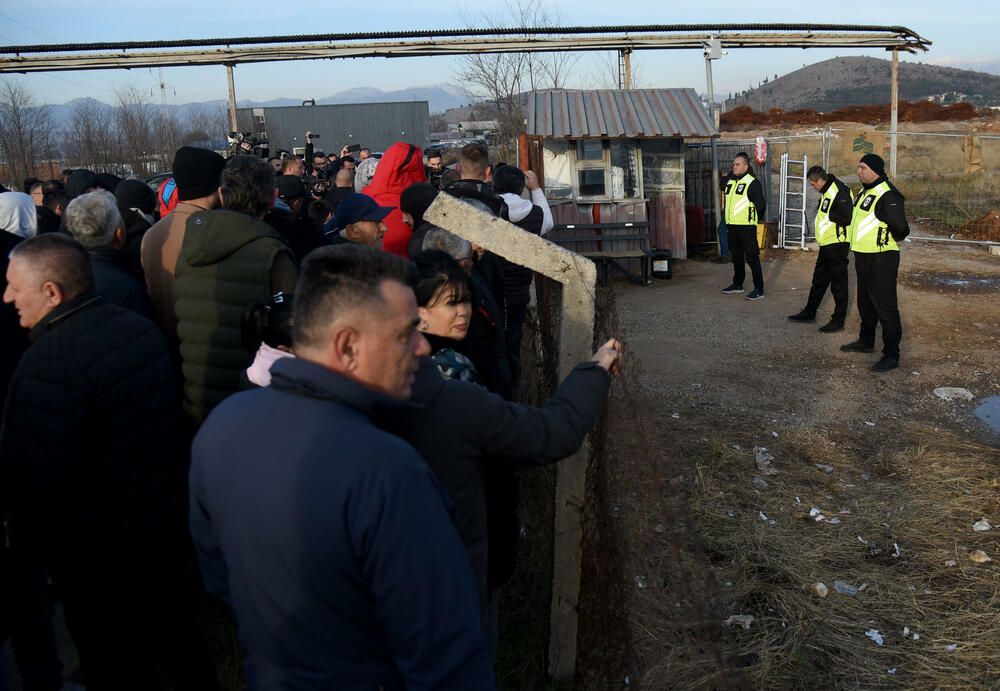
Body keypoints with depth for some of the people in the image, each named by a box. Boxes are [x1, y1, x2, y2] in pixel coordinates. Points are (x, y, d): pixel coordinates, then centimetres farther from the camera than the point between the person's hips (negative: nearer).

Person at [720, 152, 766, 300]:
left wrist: (759, 218, -2)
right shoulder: (729, 181, 12)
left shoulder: (752, 183, -12)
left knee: (752, 258, -7)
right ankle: (737, 284, 31)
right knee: (736, 256, 18)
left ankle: (759, 290, -5)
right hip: (732, 227, 8)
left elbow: (761, 204, -14)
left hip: (747, 227, -8)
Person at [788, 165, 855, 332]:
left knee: (838, 283, -2)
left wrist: (828, 215, -16)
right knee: (819, 280, 19)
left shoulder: (840, 191, -18)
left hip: (837, 245, -10)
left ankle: (838, 320, 6)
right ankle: (809, 313, 30)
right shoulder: (827, 192, 13)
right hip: (827, 244, 10)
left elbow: (848, 217, -25)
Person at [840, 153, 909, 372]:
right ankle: (866, 342, 38)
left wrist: (891, 239, -7)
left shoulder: (887, 195, -20)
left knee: (885, 307, -7)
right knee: (865, 304, 22)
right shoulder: (865, 192, 12)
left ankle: (892, 355, -2)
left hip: (881, 260, -10)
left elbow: (900, 227, -26)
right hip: (863, 257, 10)